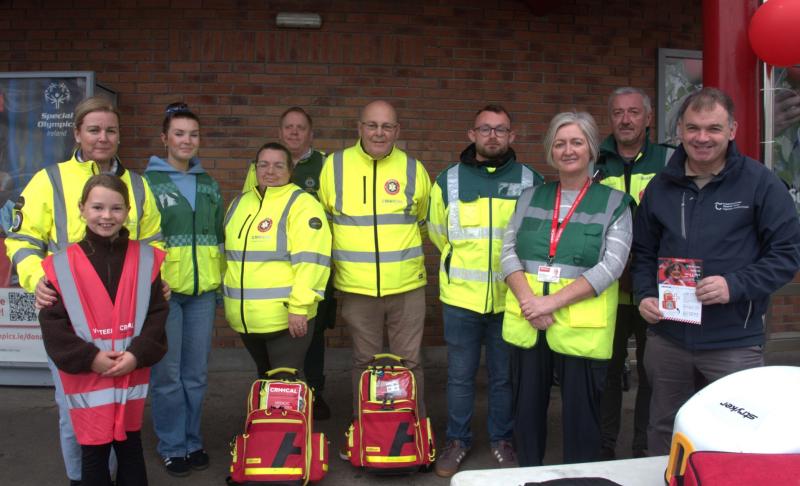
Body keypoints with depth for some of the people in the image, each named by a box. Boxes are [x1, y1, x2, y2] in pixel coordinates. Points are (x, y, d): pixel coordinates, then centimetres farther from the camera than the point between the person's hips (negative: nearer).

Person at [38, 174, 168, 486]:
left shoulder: (145, 258, 0)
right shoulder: (62, 264, -6)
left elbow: (157, 313, -1)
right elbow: (52, 322, -6)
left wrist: (138, 354, -13)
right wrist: (88, 358, -14)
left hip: (133, 374, 2)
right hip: (86, 377, -2)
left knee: (131, 446, 16)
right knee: (93, 451, 8)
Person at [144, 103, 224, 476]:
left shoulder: (209, 185, 13)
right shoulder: (147, 182, -1)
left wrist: (222, 284, 16)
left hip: (202, 291, 4)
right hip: (163, 290, -4)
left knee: (196, 374, 10)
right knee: (167, 374, 1)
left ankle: (193, 441, 24)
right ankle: (172, 447, 16)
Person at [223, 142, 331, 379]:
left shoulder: (301, 204, -10)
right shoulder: (239, 203, 13)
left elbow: (310, 261, -19)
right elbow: (229, 253, 22)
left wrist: (299, 306, -24)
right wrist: (225, 298, 19)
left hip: (286, 317, -7)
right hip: (245, 318, 7)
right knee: (265, 378, 22)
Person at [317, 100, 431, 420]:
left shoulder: (413, 169, 2)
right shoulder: (335, 165, -1)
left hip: (407, 285, 0)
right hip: (356, 286, 0)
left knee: (409, 362, 8)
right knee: (364, 362, 12)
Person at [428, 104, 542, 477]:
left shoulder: (531, 182, -1)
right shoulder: (449, 180, 1)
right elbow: (438, 232, 14)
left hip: (511, 297, 0)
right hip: (461, 296, 0)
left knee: (504, 375, 13)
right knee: (460, 375, 10)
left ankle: (502, 440, 30)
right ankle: (457, 440, 27)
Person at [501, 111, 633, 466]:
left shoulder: (614, 203, -1)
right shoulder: (531, 197, 9)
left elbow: (611, 266, -11)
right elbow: (508, 252, 3)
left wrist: (553, 301, -18)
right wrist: (528, 301, -13)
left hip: (581, 327, -3)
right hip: (527, 323, 3)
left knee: (580, 417, 8)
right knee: (526, 411, 14)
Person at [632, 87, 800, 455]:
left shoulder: (760, 183, -6)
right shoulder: (661, 186, 6)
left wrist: (735, 286, -20)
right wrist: (644, 295, -3)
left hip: (734, 342, -3)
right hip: (666, 337, 4)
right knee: (663, 431, 18)